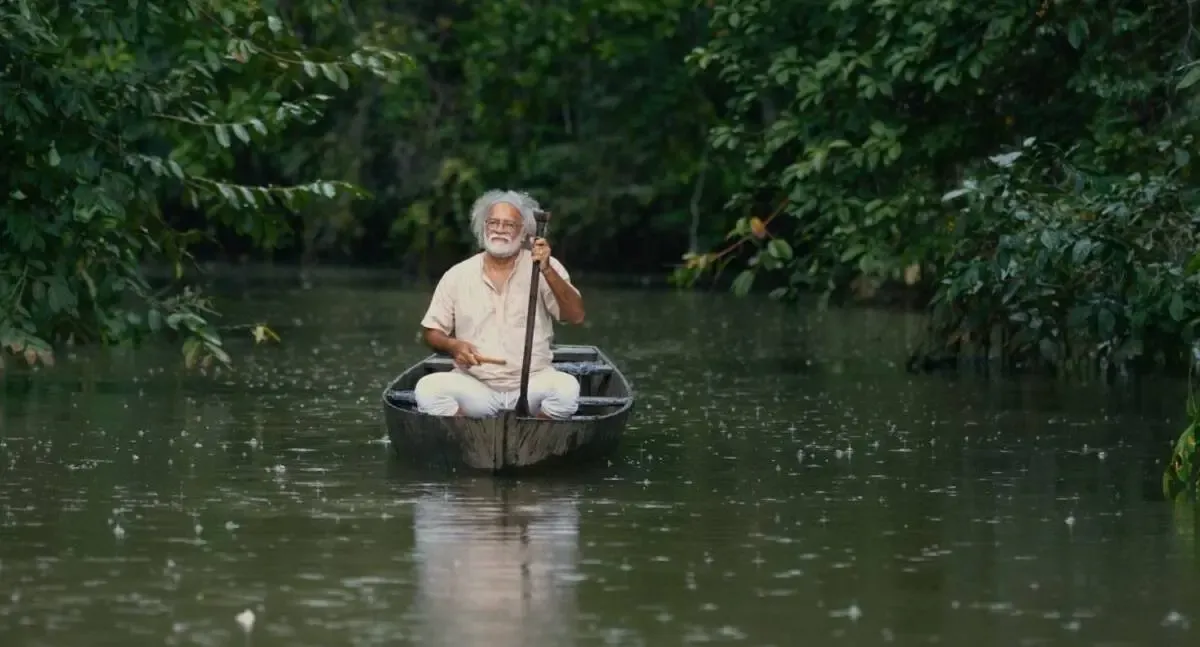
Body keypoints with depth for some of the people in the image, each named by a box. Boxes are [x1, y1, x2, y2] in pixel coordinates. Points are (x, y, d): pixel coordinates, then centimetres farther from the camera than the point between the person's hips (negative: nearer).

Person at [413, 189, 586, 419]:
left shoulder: (547, 269, 2)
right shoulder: (458, 276, 6)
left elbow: (576, 316, -10)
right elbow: (431, 332, 12)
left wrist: (548, 271, -22)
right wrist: (453, 345, -11)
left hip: (532, 381, -1)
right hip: (473, 386, 1)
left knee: (566, 388, -32)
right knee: (428, 388, -29)